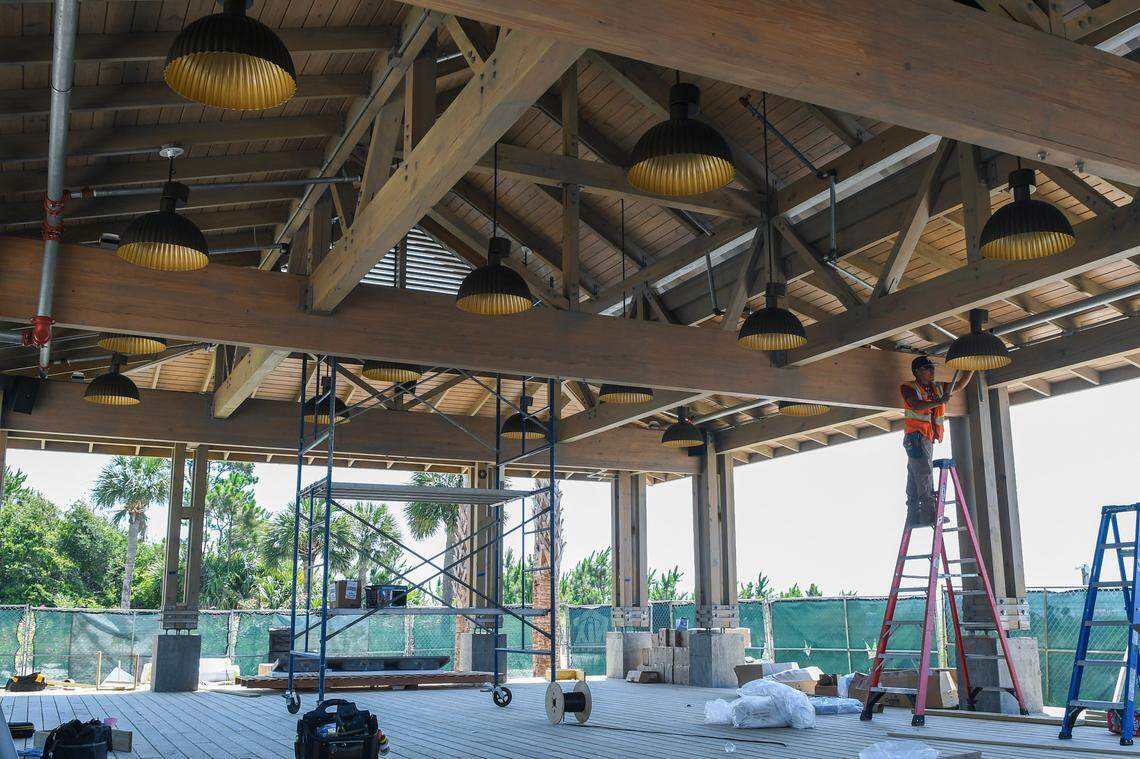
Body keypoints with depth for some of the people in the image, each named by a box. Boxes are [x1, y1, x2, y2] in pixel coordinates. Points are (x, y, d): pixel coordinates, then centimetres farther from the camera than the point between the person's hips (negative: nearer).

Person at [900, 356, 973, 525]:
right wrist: (939, 401, -31)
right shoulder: (908, 388, -2)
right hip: (916, 437, -8)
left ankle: (914, 517, 7)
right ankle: (929, 513, -24)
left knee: (915, 477, 7)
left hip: (928, 439, 8)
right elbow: (916, 405, -21)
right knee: (924, 473, -18)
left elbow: (961, 384, 21)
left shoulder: (938, 388, 18)